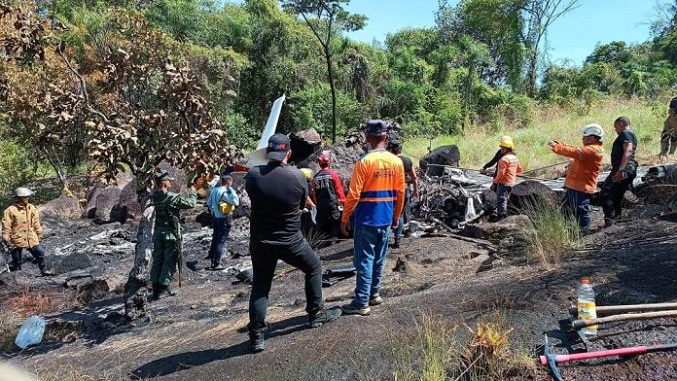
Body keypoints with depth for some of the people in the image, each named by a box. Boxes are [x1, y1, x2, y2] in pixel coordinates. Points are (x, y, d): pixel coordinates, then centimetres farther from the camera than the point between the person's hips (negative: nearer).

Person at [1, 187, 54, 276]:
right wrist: (6, 241, -9)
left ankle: (44, 270, 27)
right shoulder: (10, 210, -13)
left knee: (40, 253, 8)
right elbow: (6, 227, -10)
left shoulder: (32, 208, 2)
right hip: (17, 240, -4)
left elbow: (36, 222, 11)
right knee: (16, 261, 7)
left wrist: (39, 234, 14)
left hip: (31, 239, 4)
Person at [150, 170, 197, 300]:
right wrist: (193, 192, 7)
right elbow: (190, 203, -11)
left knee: (157, 260, 12)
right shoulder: (172, 197, -17)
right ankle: (163, 288, 3)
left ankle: (156, 288, 16)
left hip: (157, 232, 6)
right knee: (169, 261, 3)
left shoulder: (152, 197, -2)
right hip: (170, 233, -6)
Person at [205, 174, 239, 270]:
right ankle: (216, 264, 0)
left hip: (215, 218, 7)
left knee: (215, 238, 24)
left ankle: (211, 255, 37)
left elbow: (209, 203, 13)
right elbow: (235, 202, -30)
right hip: (224, 219, -7)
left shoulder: (214, 190, 3)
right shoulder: (225, 192, -22)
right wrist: (231, 189, -22)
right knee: (222, 241, -1)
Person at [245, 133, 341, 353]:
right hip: (290, 241, -2)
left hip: (260, 242, 2)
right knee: (314, 268, 23)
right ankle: (316, 314, 32)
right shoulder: (297, 176, -14)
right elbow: (302, 205, 1)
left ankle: (257, 336, 15)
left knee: (260, 287, 14)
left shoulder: (253, 175, -11)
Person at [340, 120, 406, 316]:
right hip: (385, 219, 5)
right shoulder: (396, 161, 1)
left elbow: (353, 194, -15)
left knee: (364, 261, 0)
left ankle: (361, 303, 4)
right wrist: (396, 217, 18)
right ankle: (374, 294, 28)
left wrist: (344, 219, -5)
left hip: (366, 219, -5)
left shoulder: (364, 161, -15)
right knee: (379, 259, 17)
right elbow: (400, 193, 7)